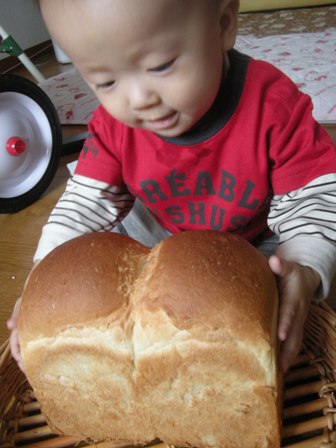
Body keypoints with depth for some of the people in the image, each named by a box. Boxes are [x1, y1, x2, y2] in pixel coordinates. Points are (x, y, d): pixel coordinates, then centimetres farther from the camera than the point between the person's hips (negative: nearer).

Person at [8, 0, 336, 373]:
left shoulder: (274, 106, -31)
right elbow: (85, 205, -18)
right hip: (160, 237, 3)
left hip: (259, 245, -2)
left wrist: (306, 268, -41)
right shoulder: (113, 126, -19)